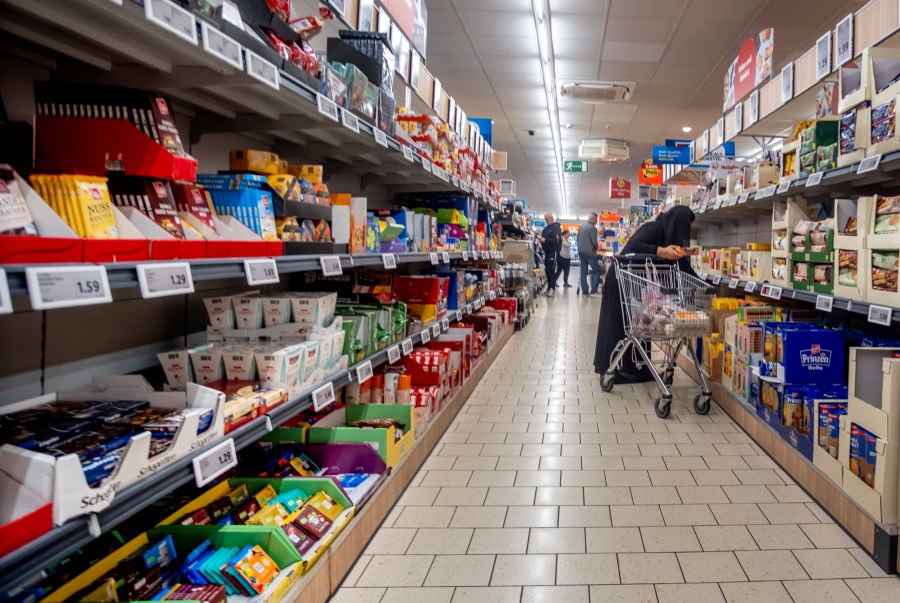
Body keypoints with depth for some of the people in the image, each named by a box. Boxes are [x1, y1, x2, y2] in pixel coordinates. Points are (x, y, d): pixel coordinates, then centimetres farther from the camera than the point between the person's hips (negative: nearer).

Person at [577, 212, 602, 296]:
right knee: (597, 271, 0)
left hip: (581, 252, 8)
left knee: (583, 272, 10)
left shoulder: (581, 227, 10)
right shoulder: (592, 228, -14)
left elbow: (578, 239, 15)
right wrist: (596, 248, 2)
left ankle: (585, 291, 11)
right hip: (589, 253, -7)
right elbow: (594, 241, -17)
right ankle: (593, 291, -7)